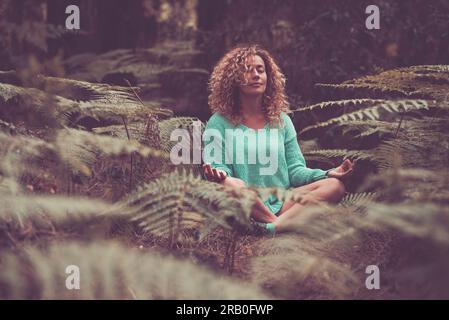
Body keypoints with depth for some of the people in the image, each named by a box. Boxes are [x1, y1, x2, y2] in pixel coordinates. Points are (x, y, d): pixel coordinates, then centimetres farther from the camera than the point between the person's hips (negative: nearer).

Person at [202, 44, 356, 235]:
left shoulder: (281, 120, 19)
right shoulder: (219, 123, 9)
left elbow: (295, 170, 14)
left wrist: (327, 174, -5)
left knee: (335, 186, -21)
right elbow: (217, 166, -1)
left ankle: (272, 228, -41)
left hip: (283, 203, 4)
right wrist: (220, 175, -27)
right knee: (231, 185, -38)